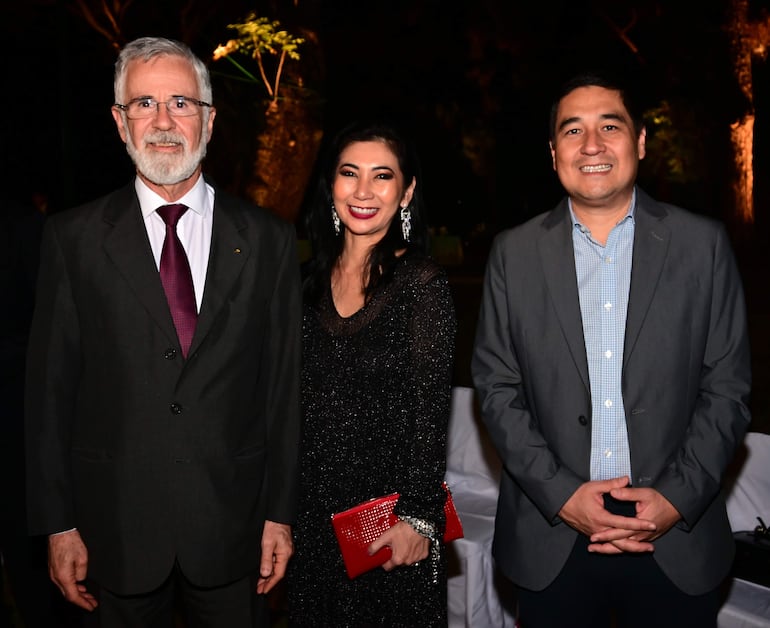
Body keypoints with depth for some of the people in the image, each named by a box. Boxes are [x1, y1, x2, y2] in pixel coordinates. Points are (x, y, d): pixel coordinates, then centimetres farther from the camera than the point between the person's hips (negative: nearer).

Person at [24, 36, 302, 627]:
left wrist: (280, 513, 0)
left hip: (233, 528, 1)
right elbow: (50, 387, -1)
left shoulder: (268, 240, -1)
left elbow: (284, 387, -1)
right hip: (117, 528, 0)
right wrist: (58, 524, -2)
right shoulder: (73, 237, -2)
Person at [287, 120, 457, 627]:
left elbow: (430, 413, -13)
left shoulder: (423, 283, -12)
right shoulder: (312, 279, 4)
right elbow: (295, 398, 9)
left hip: (390, 518, -5)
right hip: (312, 511, 5)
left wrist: (418, 517, -15)